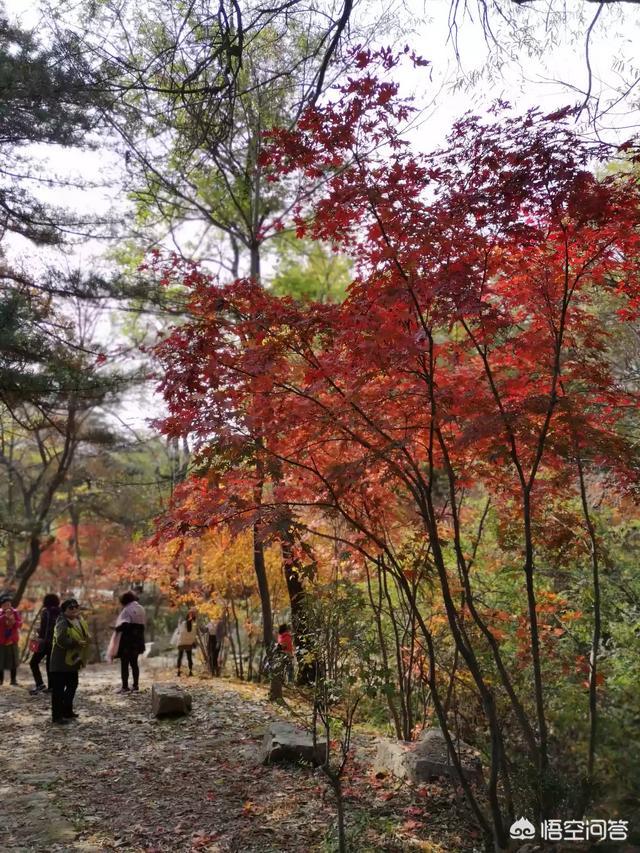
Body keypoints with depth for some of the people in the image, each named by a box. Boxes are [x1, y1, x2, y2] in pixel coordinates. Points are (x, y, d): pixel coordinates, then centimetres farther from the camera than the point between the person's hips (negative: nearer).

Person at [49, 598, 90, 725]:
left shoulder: (79, 621, 10)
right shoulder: (62, 623, -19)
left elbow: (84, 636, 22)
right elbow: (61, 640, -31)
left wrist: (87, 640, 2)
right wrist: (77, 643, -25)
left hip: (73, 660, 10)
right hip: (61, 662, -10)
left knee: (72, 685, 18)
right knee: (58, 689, -3)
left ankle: (67, 711, 32)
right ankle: (57, 716, 3)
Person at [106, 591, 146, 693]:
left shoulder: (127, 609, -12)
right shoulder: (141, 609, 12)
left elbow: (123, 624, -22)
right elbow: (143, 624, 13)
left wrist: (116, 628, -6)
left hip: (127, 641, -8)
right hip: (137, 641, 8)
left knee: (124, 664, -2)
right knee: (134, 663, 14)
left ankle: (125, 687, -2)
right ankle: (135, 686, 14)